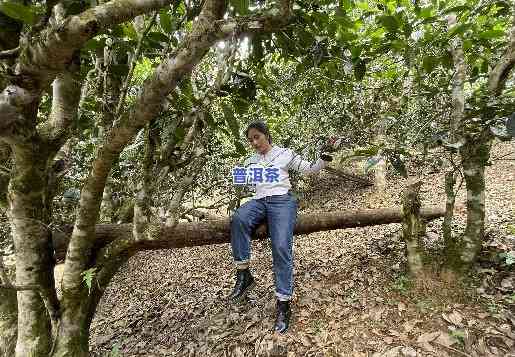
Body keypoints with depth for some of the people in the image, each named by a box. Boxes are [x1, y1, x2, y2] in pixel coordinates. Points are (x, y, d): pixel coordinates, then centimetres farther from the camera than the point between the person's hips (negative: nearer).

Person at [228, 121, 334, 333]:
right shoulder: (251, 161, 24)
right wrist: (238, 177, 8)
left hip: (281, 200, -3)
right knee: (238, 218, -32)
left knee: (281, 247, -24)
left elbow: (310, 169, 11)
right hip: (258, 201, 3)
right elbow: (241, 183, 29)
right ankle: (243, 276, -25)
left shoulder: (285, 154, 12)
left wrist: (324, 159, -4)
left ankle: (283, 304, -14)